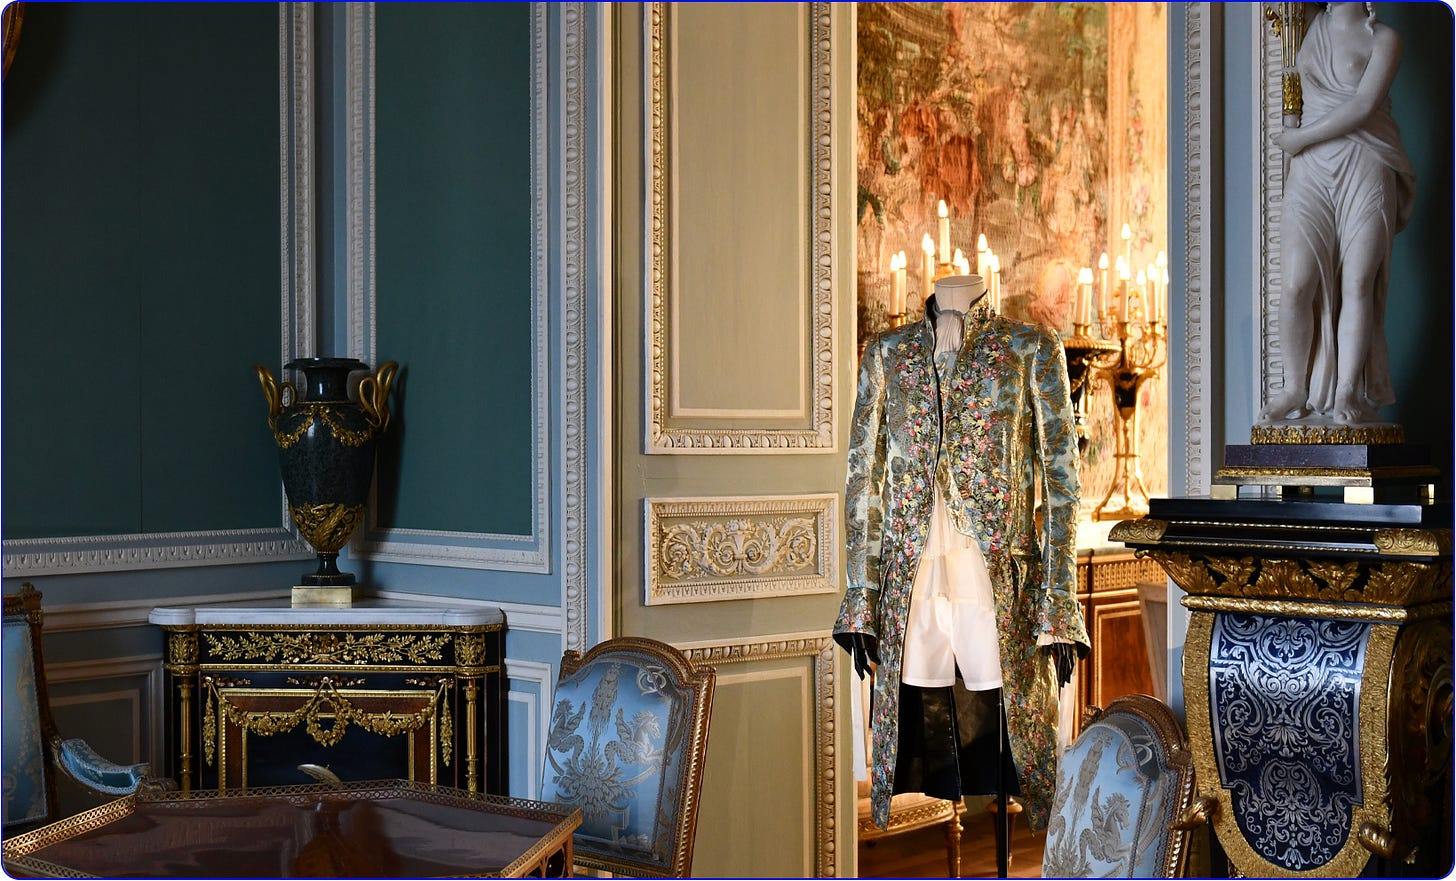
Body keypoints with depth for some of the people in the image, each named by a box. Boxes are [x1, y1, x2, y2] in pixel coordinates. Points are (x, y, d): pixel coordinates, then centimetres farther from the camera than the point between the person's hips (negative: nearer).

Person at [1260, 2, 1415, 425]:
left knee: (1358, 284, -7)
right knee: (1297, 285, -9)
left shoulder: (1383, 38, 2)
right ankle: (1296, 389, -1)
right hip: (1310, 170, 2)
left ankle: (1347, 392, -4)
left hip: (1366, 171, -2)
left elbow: (1363, 106, -9)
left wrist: (1300, 138, -7)